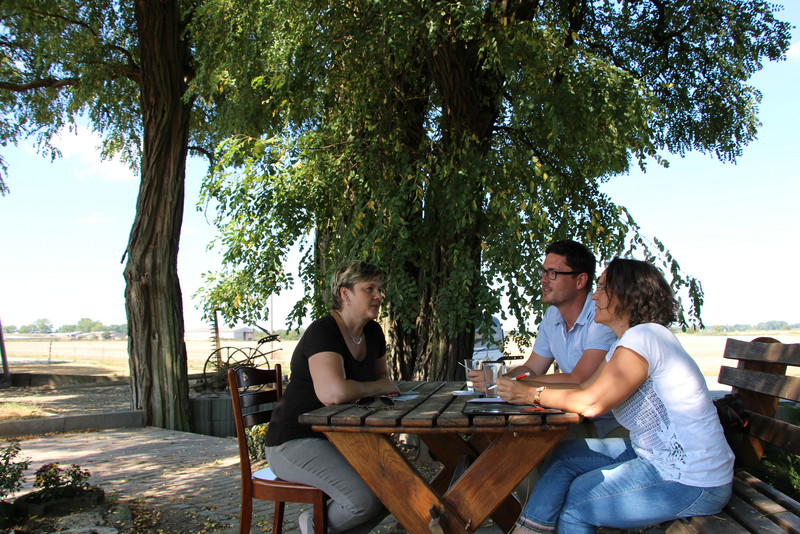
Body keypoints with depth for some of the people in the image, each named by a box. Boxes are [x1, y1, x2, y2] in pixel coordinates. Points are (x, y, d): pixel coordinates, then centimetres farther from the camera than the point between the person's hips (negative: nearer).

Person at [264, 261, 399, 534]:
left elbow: (382, 375, 25)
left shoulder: (373, 333, 5)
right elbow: (334, 392, -38)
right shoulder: (322, 332, -22)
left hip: (338, 437, 9)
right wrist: (379, 387, -19)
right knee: (364, 500, -25)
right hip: (294, 442, -9)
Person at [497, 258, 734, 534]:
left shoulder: (643, 337, -21)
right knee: (565, 454, 5)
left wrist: (532, 394, -13)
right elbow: (586, 388, 7)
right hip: (655, 454, 10)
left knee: (574, 502, -4)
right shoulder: (624, 345, 11)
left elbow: (591, 403, -23)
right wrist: (521, 385, 0)